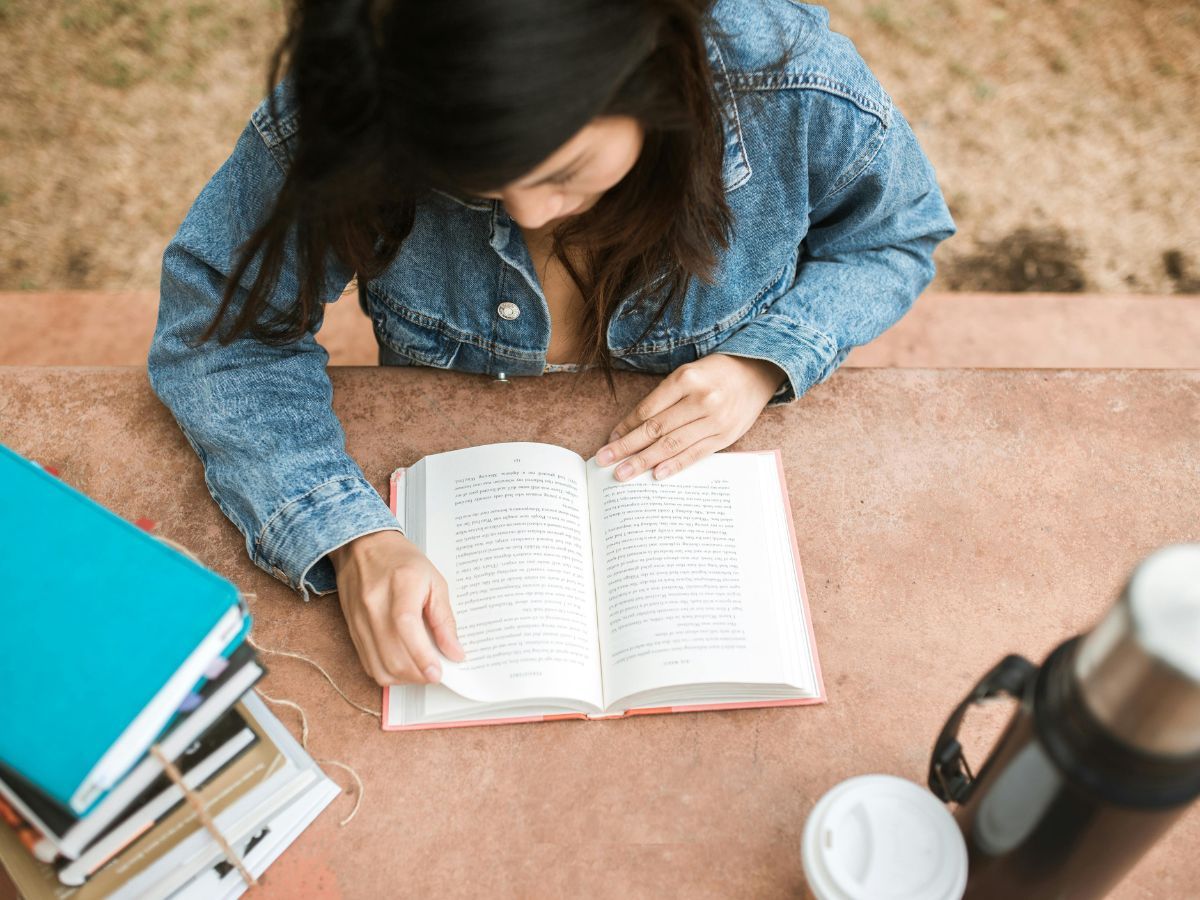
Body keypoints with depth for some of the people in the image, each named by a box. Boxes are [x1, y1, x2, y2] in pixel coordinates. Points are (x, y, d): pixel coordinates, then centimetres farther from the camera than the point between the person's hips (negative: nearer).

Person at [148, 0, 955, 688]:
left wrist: (766, 361, -24)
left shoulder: (803, 94, -27)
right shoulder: (343, 121, -30)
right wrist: (351, 537, -36)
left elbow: (897, 236, -5)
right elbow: (214, 327, -21)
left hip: (696, 478, 0)